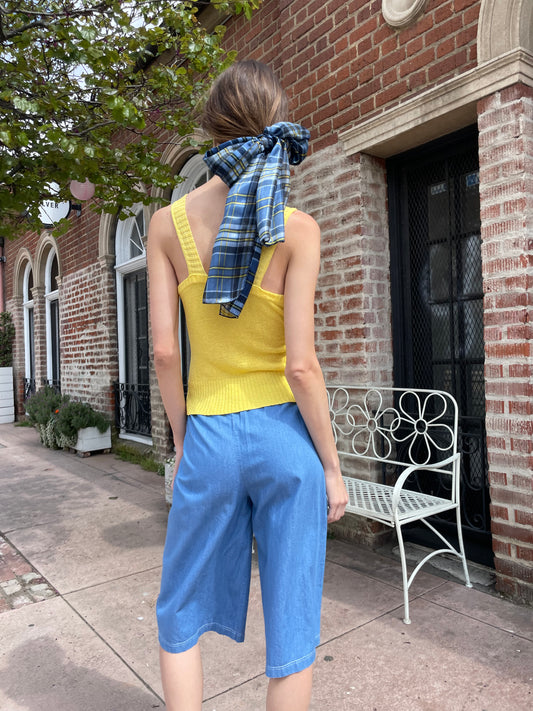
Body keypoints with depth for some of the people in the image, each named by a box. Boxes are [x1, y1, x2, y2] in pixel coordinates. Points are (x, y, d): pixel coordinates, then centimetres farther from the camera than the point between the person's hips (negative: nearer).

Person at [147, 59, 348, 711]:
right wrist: (331, 465, -2)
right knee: (291, 623, 17)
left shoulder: (167, 224, -3)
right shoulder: (298, 229, -9)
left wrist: (182, 440, 9)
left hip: (210, 437, 2)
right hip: (285, 435, -1)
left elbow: (164, 351, -4)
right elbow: (301, 365, -13)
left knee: (181, 614, 24)